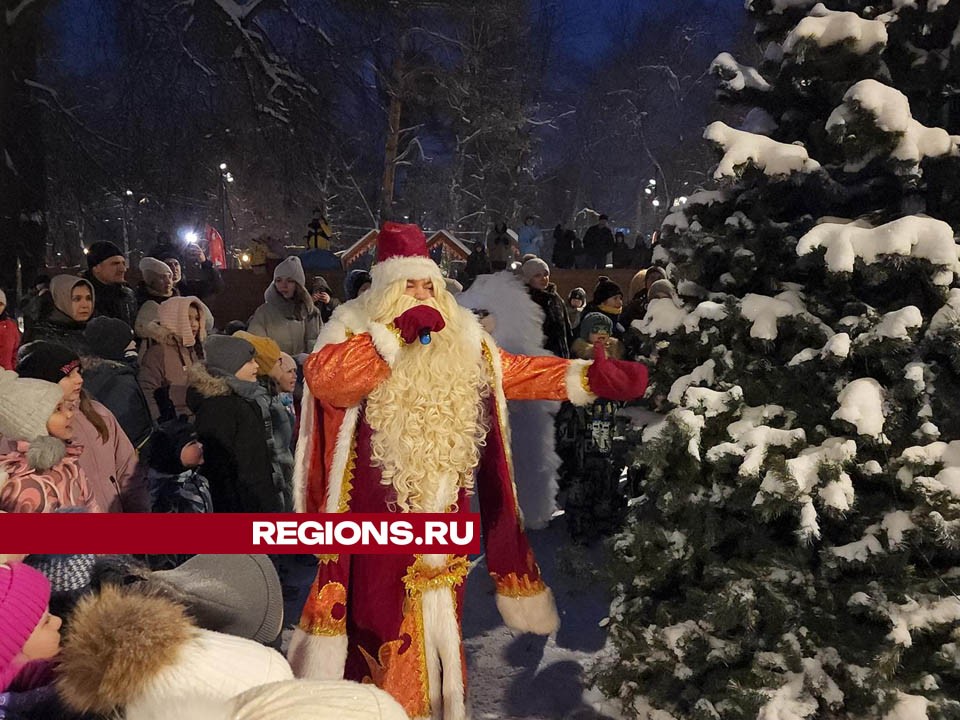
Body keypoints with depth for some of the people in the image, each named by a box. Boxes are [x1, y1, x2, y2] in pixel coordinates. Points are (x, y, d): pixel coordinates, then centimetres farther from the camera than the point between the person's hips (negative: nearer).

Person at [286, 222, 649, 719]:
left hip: (441, 513, 5)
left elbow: (519, 373, 10)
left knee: (438, 619, 18)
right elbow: (323, 378, -25)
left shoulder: (462, 339, 9)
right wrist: (397, 334, -26)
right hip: (380, 513, -5)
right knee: (382, 619, 2)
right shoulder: (356, 330, -6)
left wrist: (589, 377, -2)